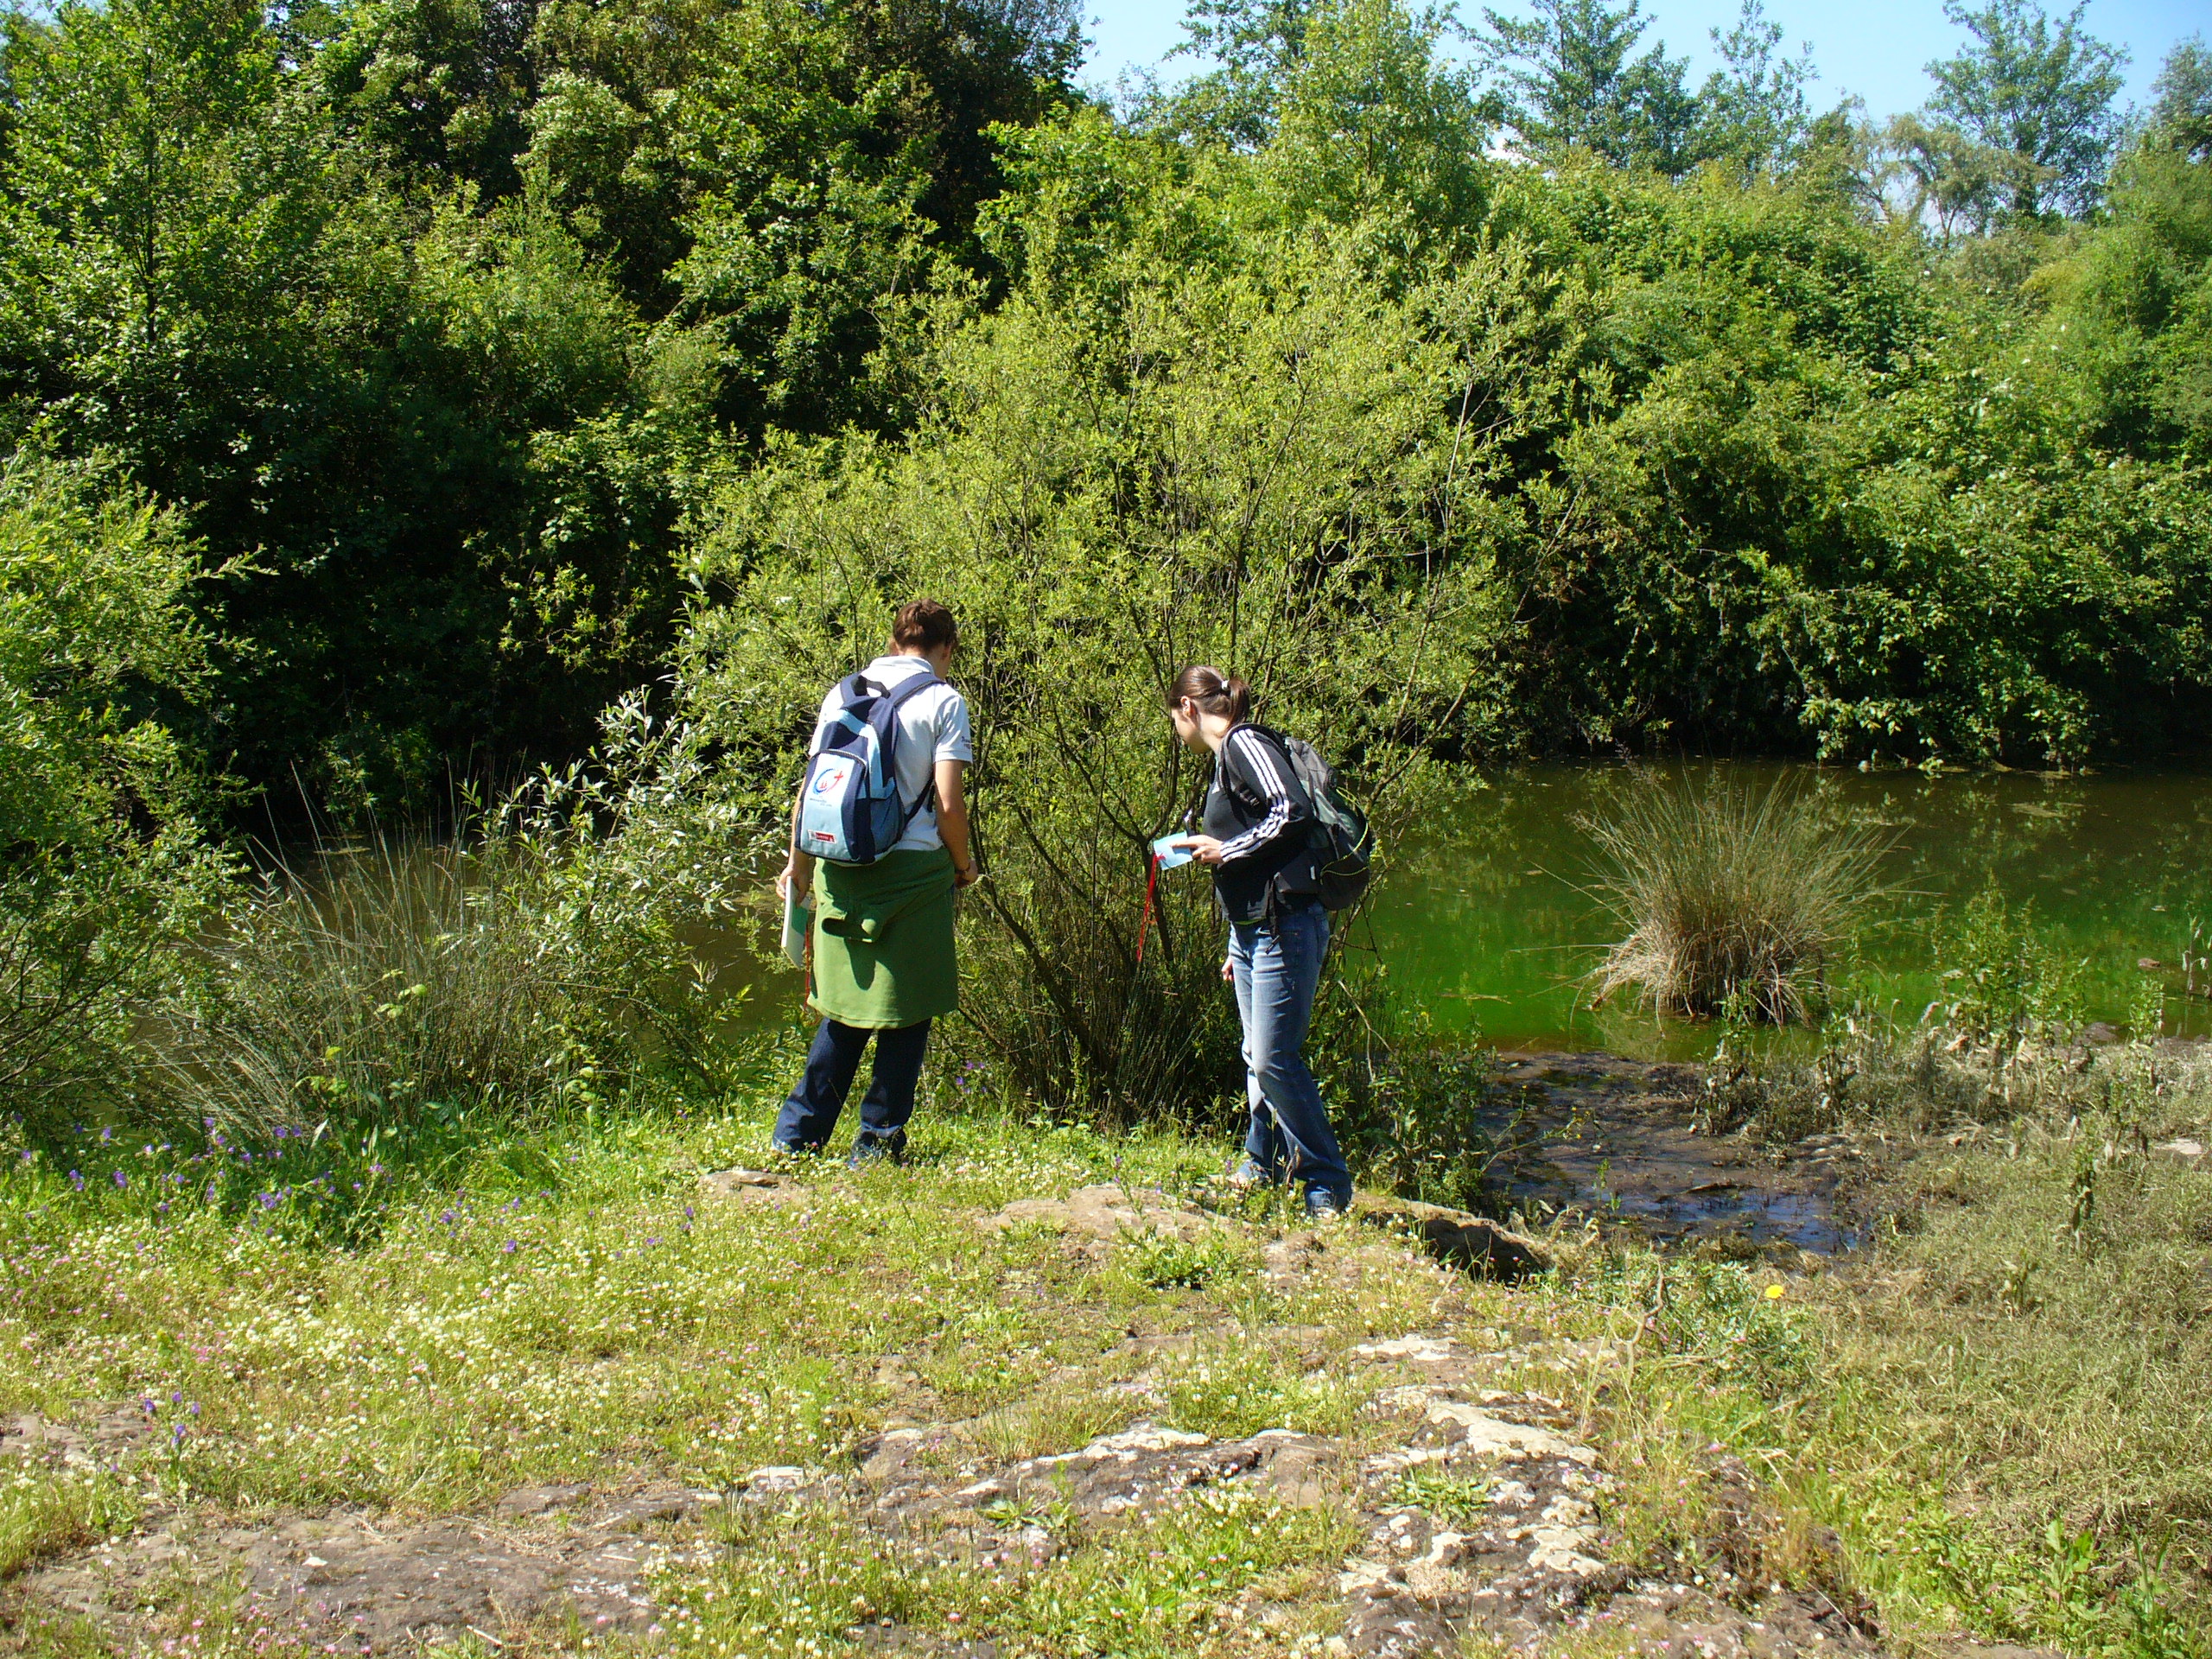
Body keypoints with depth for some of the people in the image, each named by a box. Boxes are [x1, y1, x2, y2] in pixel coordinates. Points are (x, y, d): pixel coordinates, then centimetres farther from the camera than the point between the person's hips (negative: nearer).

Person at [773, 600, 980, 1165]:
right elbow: (949, 805, -10)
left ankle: (795, 1135, 18)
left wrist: (798, 861, 21)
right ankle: (878, 1144, 11)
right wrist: (963, 864, 6)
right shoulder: (943, 701, -4)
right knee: (906, 1015, 7)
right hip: (912, 868, -5)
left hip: (840, 869, 5)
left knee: (845, 1011, 17)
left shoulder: (843, 693, 9)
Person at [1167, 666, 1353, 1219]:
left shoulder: (1244, 744, -9)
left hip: (1284, 926, -10)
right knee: (1257, 1056, 15)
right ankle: (1264, 1162, 27)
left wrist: (1225, 851, -15)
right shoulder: (1227, 758, 20)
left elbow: (1293, 813, -23)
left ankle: (1329, 1183, 2)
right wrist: (1238, 948, 24)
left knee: (1275, 1059, -8)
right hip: (1250, 931, 10)